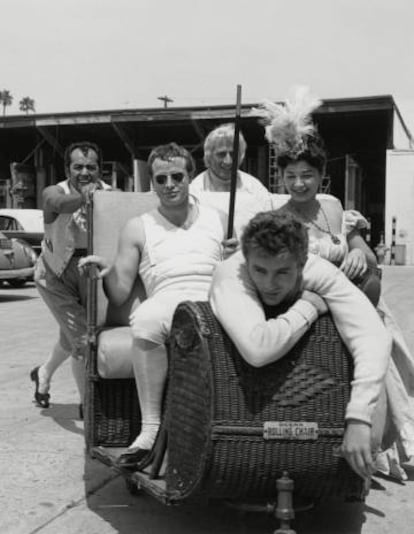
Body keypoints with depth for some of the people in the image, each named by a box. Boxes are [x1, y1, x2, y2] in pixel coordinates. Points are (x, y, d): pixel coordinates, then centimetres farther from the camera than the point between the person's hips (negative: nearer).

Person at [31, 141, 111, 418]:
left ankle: (44, 372, 52)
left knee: (71, 337, 20)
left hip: (91, 272, 3)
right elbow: (58, 203, -45)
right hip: (56, 274, -3)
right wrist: (83, 198, -67)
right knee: (81, 336, -14)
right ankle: (87, 404, 6)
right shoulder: (54, 192, -20)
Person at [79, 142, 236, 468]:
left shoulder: (217, 220, 24)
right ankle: (150, 429, -28)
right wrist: (108, 271, -8)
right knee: (144, 321, -38)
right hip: (166, 302, 0)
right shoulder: (138, 228, 20)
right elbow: (119, 295, 13)